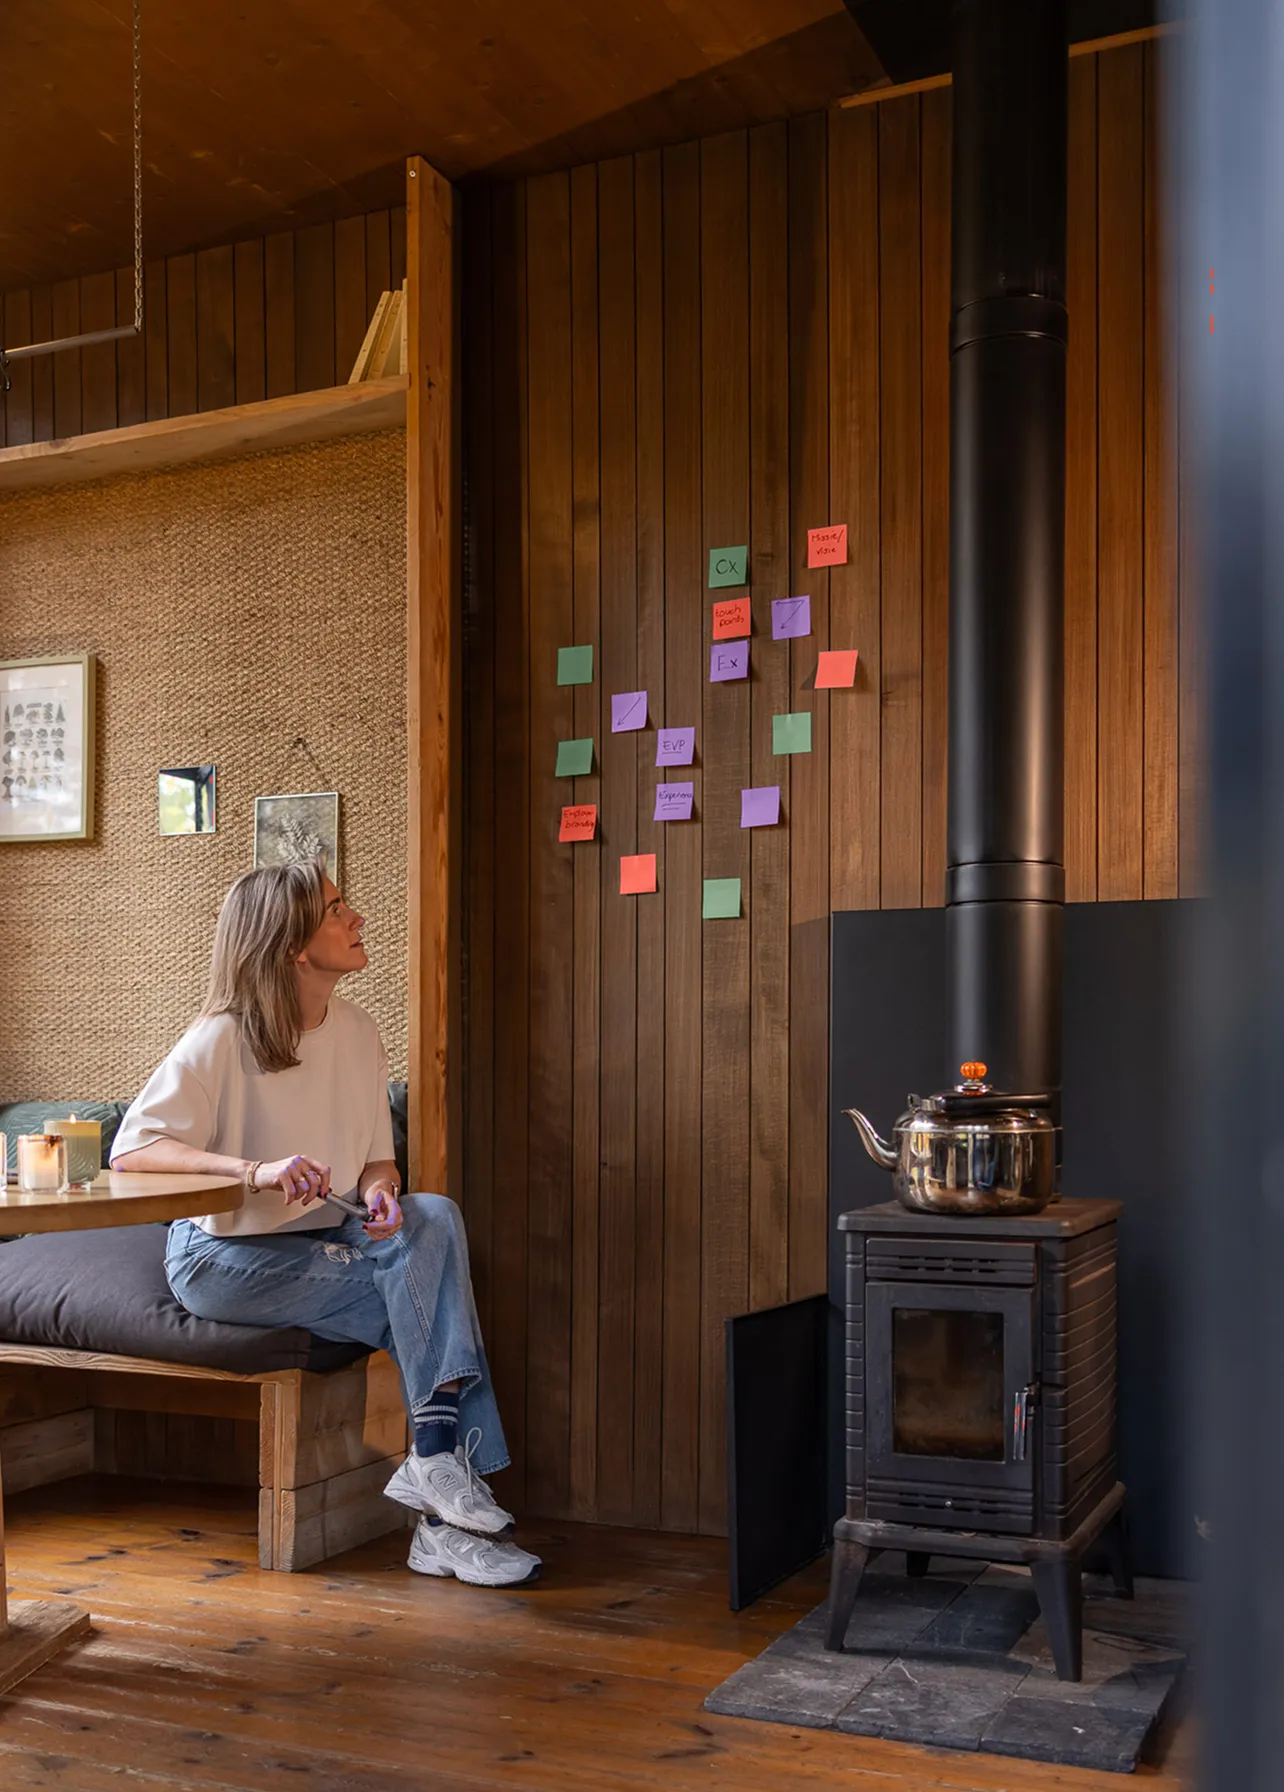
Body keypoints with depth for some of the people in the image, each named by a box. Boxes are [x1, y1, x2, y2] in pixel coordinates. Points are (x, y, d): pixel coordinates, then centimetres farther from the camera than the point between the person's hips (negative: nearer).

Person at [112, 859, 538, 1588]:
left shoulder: (357, 1031, 4)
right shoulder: (223, 1039, -15)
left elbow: (377, 1158, 9)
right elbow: (131, 1149, -21)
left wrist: (380, 1193, -17)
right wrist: (256, 1170, -35)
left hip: (325, 1243, 6)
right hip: (226, 1259, -6)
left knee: (435, 1216, -24)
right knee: (430, 1294, -23)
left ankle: (440, 1461, -24)